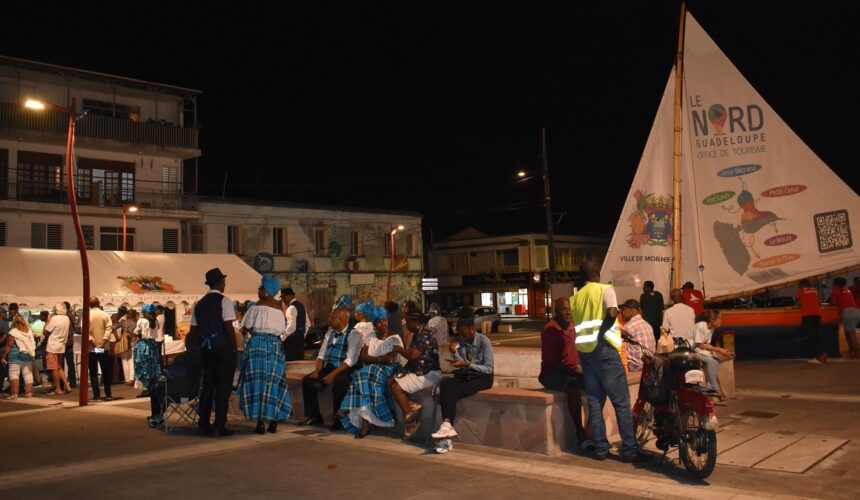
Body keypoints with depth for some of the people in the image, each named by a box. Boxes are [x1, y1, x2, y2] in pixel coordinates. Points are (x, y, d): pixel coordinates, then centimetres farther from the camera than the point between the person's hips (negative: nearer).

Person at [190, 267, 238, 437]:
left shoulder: (199, 304, 10)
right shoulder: (224, 301, -9)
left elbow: (194, 331, 10)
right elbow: (229, 327, -16)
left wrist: (201, 346, 18)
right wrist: (234, 347, -8)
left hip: (206, 348, 6)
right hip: (223, 347, -6)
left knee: (207, 385, 12)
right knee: (223, 386, -1)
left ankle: (204, 426, 16)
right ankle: (220, 426, 0)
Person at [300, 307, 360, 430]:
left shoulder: (353, 335, -9)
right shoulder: (330, 333, 13)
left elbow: (350, 360, -18)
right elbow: (321, 355, 12)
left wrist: (333, 374, -26)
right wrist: (317, 370, -6)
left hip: (344, 371, -7)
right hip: (328, 368, 7)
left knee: (339, 383, -35)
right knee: (307, 380, -9)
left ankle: (339, 420, -18)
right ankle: (313, 416, 2)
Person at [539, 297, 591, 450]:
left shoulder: (571, 326, 9)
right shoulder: (550, 330, -12)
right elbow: (550, 360, -15)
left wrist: (580, 367, 0)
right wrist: (572, 371, -20)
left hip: (572, 371, 7)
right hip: (552, 373, -7)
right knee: (573, 387, -35)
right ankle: (581, 434, -28)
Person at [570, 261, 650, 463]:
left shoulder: (576, 297, 16)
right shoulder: (605, 289, -3)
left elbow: (577, 323, 14)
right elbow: (612, 313, -19)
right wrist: (602, 330, -7)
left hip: (584, 351, 6)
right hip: (603, 348, -6)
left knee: (594, 401, 8)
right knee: (621, 401, -2)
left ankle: (600, 448, 10)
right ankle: (629, 450, -2)